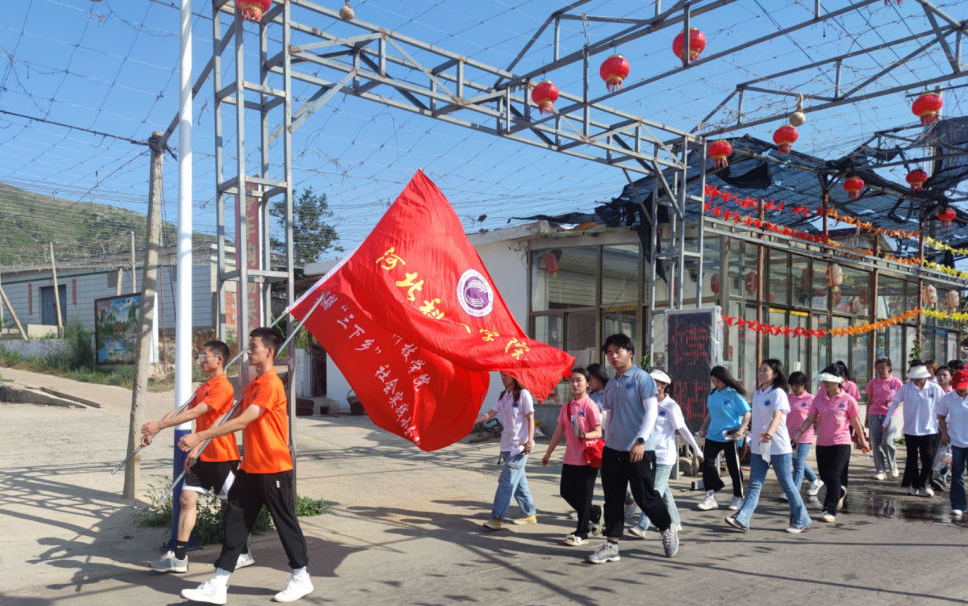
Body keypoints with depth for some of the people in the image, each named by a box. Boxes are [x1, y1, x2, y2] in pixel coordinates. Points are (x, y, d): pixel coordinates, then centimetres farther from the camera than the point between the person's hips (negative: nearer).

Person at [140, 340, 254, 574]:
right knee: (187, 499, 4)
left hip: (222, 456, -9)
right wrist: (155, 429, 1)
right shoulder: (205, 386, 12)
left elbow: (194, 413, -25)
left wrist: (159, 425, -28)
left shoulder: (222, 387, -17)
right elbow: (185, 411, 9)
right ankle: (179, 556, 10)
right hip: (202, 456, 9)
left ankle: (244, 553, 19)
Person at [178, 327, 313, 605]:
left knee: (286, 523, 5)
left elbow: (242, 422, -24)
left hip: (274, 469, -9)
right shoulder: (252, 385, 13)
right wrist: (200, 443, 9)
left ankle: (301, 579, 21)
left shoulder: (271, 384, -18)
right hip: (250, 468, 9)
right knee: (233, 521, 6)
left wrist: (200, 436, -25)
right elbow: (234, 419, 15)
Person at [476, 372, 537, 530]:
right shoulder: (503, 396, 14)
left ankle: (496, 518, -10)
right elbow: (490, 414, 11)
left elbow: (530, 418, -9)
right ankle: (530, 515, 22)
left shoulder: (523, 394, -7)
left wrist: (530, 441, -17)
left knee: (506, 481, -10)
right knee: (518, 481, 12)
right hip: (507, 445, 7)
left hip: (520, 446, -7)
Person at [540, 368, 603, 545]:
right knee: (566, 491, 10)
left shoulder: (590, 406, -10)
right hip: (570, 458, 7)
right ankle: (594, 513, 32)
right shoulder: (566, 407, 10)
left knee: (583, 496, 0)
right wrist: (548, 453, 17)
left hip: (587, 458, -7)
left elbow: (598, 432, -12)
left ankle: (581, 532, 13)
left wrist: (585, 435, -32)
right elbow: (559, 431, 15)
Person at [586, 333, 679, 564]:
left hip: (640, 450, -6)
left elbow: (651, 411, -14)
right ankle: (611, 545, 12)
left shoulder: (642, 378, -7)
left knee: (645, 497, 2)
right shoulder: (610, 385, 14)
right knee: (613, 498, 6)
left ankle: (668, 530, 28)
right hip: (613, 450, 6)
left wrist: (641, 441, -22)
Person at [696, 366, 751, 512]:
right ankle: (710, 496, 6)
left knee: (734, 467, 4)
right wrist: (703, 427, 11)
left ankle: (738, 497, 21)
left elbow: (747, 414, -10)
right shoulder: (712, 394, 8)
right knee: (707, 463, -2)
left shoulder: (734, 394, -10)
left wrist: (741, 431, -19)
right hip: (713, 435, 6)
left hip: (730, 437, -6)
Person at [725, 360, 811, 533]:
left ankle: (800, 520, 21)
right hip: (758, 447, 6)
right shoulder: (757, 393, 13)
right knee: (755, 484, 0)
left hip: (779, 447, -6)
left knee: (787, 484, 5)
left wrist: (768, 435, -41)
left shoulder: (778, 393, -11)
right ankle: (742, 519, -7)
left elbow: (777, 416, -26)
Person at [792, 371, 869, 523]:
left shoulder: (848, 400, -7)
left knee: (833, 477, -8)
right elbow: (810, 419, 4)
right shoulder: (818, 399, 3)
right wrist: (799, 432, -9)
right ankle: (840, 491, 46)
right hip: (822, 443, 4)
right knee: (824, 475, 14)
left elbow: (856, 423, 2)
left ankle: (829, 511, -1)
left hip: (841, 443, -4)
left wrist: (862, 441, 11)